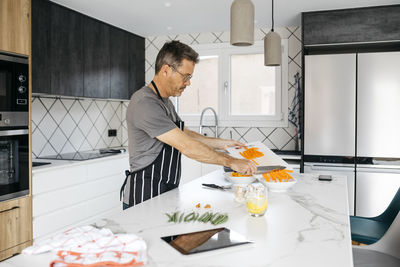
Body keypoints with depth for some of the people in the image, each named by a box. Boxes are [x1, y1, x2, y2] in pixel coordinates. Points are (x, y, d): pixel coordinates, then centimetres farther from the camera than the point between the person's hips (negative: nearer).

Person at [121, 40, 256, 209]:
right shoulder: (145, 103, -20)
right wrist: (231, 162, -17)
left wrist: (221, 143, 15)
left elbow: (185, 134, 22)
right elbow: (186, 147, -24)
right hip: (145, 197, -9)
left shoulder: (165, 102, 13)